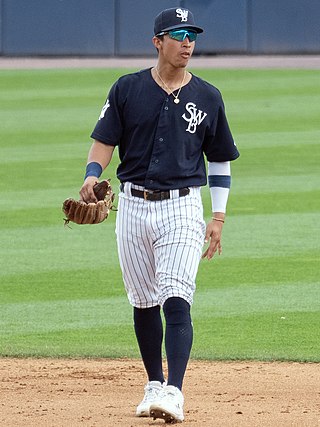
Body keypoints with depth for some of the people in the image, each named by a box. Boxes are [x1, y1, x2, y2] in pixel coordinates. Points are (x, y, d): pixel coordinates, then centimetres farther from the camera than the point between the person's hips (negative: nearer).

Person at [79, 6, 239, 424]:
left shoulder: (207, 97, 4)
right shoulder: (128, 89, 3)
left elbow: (220, 159, 11)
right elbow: (104, 141, 4)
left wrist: (218, 218, 5)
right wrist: (92, 177, -17)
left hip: (182, 207, -2)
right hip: (133, 206, 2)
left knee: (176, 300, -15)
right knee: (144, 303, 9)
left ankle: (174, 393, -23)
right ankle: (154, 385, 22)